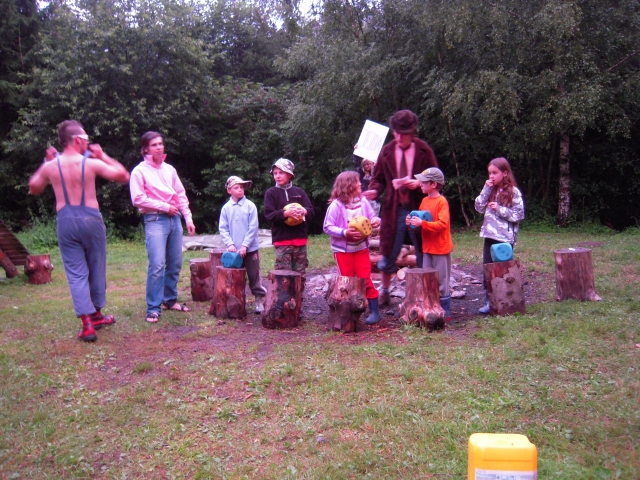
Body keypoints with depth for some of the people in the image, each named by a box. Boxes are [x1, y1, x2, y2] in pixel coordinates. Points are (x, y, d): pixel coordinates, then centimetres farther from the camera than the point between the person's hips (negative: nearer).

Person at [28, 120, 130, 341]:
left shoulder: (50, 166, 0)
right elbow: (124, 176, 1)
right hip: (91, 219, -1)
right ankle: (96, 315, 27)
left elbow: (34, 189, 18)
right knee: (96, 269, 14)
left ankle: (87, 323, -3)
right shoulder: (92, 163, -7)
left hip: (65, 222, 2)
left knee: (76, 273, 4)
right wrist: (103, 156, 8)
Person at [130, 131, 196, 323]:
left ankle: (170, 300, 22)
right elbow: (138, 199, -7)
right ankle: (153, 308, -7)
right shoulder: (140, 171, 0)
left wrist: (188, 217, 7)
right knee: (157, 265, -14)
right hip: (154, 220, -5)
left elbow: (181, 195, 16)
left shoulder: (169, 169, 15)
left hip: (174, 219, 6)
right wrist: (164, 206, -9)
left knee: (175, 263, 7)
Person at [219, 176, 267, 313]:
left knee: (254, 276, 4)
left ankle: (259, 300, 12)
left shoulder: (250, 206, -5)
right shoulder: (226, 208, 1)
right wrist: (230, 243, -12)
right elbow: (223, 229, 1)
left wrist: (245, 245, -13)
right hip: (234, 250, 2)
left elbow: (253, 228, -8)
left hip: (250, 249, -2)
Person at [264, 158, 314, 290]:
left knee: (300, 274, 9)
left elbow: (311, 210, 6)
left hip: (300, 239, 3)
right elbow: (269, 214, -7)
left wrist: (303, 211, -17)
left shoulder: (299, 191, 10)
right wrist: (286, 213, -21)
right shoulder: (271, 193, 3)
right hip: (282, 240, -3)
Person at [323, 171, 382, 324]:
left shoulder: (363, 201, -1)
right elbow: (327, 227, -13)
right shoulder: (336, 205, -14)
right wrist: (344, 232, -24)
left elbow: (372, 217, 9)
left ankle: (374, 311, 9)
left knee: (365, 279, 2)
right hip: (343, 250, -2)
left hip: (361, 248, 2)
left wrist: (376, 221, -14)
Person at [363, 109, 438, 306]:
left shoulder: (424, 151, -2)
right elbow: (379, 178, 9)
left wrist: (419, 183, -18)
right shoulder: (387, 151, 3)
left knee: (424, 253, 7)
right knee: (389, 253, 9)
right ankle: (384, 291, 26)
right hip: (394, 208, 2)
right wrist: (374, 190, -12)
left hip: (418, 208, -1)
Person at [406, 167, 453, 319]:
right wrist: (412, 222, -3)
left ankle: (445, 312, 10)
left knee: (441, 282, 0)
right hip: (427, 248, 8)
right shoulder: (424, 200, 10)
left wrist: (422, 223, -25)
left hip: (441, 249, -7)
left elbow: (442, 224, -21)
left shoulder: (442, 201, -13)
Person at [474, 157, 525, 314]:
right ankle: (489, 301, 13)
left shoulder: (513, 192, -7)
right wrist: (486, 189, -3)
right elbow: (479, 207, 4)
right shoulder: (490, 190, 11)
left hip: (505, 238, -6)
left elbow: (518, 215, -9)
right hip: (489, 236, 6)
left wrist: (500, 209, -18)